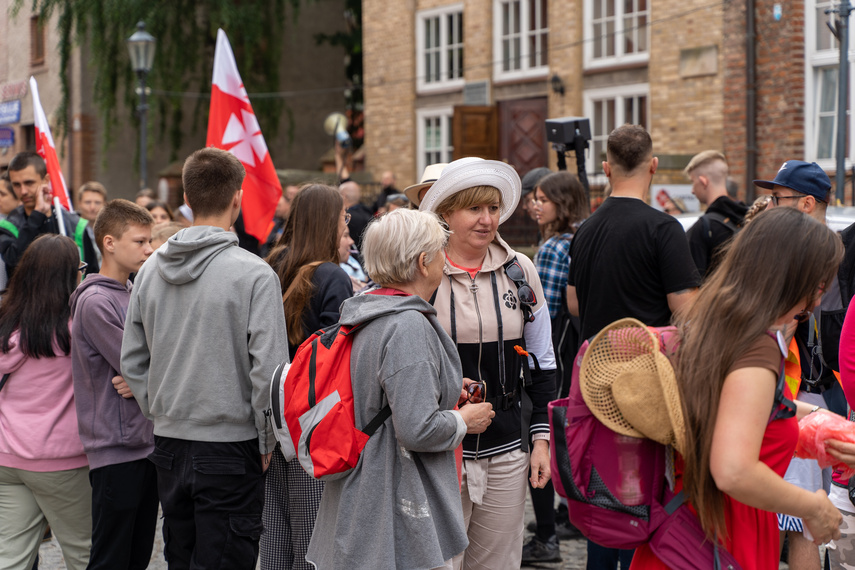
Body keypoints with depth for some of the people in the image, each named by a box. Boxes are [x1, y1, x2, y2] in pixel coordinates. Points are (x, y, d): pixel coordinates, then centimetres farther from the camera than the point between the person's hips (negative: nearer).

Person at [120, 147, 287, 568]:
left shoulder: (151, 270, 5)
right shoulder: (253, 273, -13)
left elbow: (133, 363, 10)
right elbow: (268, 368, -16)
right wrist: (267, 442, -5)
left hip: (168, 444, 6)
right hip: (229, 448, -5)